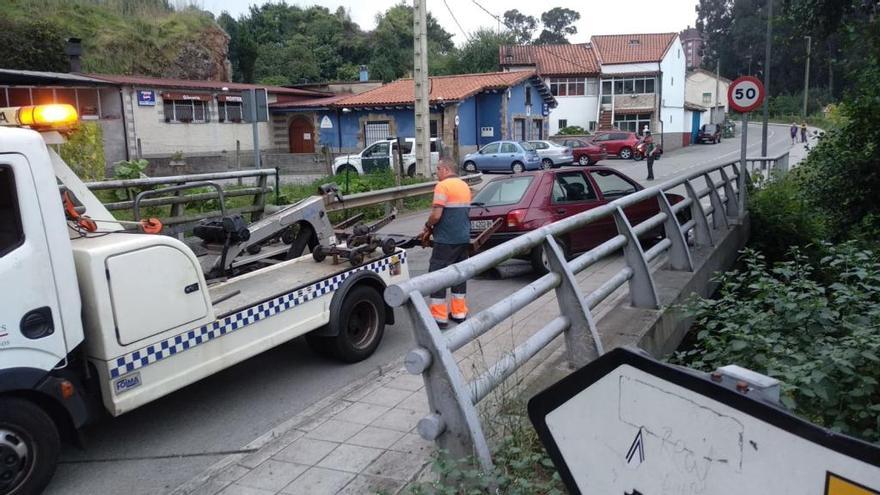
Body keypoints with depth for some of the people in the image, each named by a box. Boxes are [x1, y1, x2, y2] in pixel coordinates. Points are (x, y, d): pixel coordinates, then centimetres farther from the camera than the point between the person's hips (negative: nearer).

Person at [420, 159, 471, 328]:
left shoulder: (443, 186, -12)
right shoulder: (465, 186, 14)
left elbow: (436, 215, -19)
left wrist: (427, 228, 1)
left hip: (446, 240, -8)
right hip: (464, 239, 8)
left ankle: (439, 317, 1)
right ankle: (459, 312, 20)